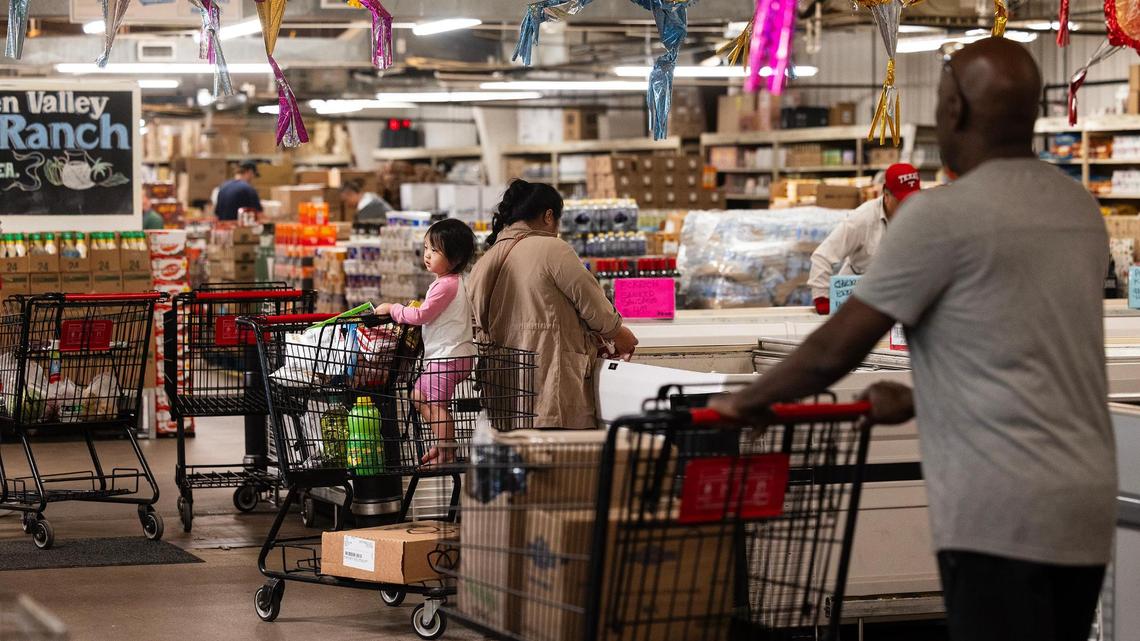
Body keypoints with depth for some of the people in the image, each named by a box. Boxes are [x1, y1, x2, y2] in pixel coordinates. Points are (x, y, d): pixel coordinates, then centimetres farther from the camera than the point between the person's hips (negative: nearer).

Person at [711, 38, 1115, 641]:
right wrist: (914, 402, 33)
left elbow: (837, 347, -6)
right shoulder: (1079, 208, 13)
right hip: (1087, 498, 8)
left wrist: (748, 401, 10)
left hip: (1004, 508, -8)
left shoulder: (942, 214, -10)